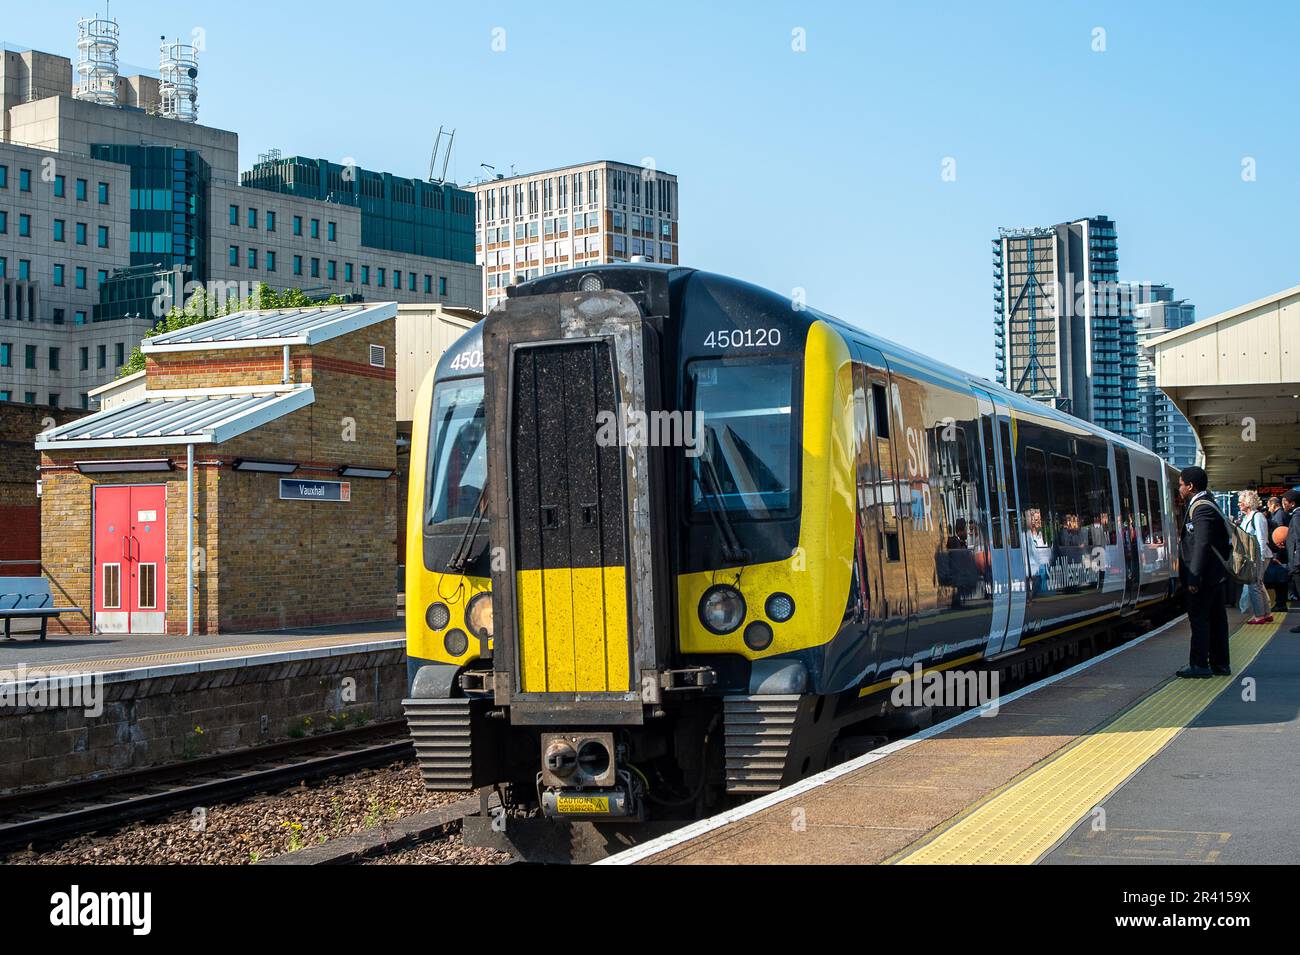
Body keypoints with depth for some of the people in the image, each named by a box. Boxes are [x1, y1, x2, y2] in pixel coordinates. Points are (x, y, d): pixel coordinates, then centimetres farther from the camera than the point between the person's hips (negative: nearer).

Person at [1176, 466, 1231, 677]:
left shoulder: (1201, 508, -16)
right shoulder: (1205, 505, 16)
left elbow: (1202, 545, -23)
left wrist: (1194, 577, -24)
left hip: (1204, 575, -10)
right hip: (1215, 574, 10)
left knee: (1199, 618, -6)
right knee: (1216, 618, 12)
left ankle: (1199, 665, -4)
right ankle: (1220, 664, 17)